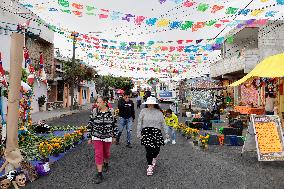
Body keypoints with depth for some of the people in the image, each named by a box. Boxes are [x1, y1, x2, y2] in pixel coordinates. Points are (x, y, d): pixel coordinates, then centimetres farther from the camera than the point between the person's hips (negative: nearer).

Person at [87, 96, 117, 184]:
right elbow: (90, 125, -1)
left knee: (106, 152, 18)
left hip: (107, 137, 1)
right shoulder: (95, 112, -8)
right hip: (97, 137, -1)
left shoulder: (110, 112, -8)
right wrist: (89, 137, 0)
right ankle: (99, 174, 4)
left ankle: (106, 164, 48)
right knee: (98, 154, -4)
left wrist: (114, 136, 6)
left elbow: (114, 125, 3)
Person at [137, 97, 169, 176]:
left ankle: (154, 158, 38)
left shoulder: (159, 112, 8)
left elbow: (163, 123, 10)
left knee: (157, 149, 3)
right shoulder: (143, 111, 4)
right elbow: (139, 123, 4)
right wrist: (138, 132, 1)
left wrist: (166, 133, 7)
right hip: (146, 131, -1)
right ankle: (150, 166, 6)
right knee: (149, 149, -7)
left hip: (156, 131, 2)